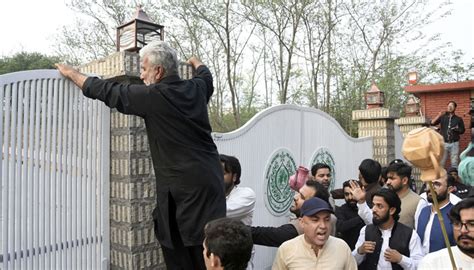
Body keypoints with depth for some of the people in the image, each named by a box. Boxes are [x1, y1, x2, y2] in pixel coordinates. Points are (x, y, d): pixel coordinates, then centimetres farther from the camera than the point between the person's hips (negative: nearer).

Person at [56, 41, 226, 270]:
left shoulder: (153, 96, -12)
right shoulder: (196, 88, 7)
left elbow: (107, 91, -1)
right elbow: (206, 75, 32)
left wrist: (71, 73, 14)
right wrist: (195, 62, 54)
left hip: (184, 184, -7)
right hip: (208, 179, 7)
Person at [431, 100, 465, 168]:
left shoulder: (459, 119, 7)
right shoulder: (442, 117, 5)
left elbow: (462, 131, 10)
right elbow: (432, 123, -7)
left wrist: (457, 129, -10)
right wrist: (439, 115, -16)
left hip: (454, 143, 1)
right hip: (444, 143, 0)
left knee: (454, 163, 4)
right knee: (441, 162, 1)